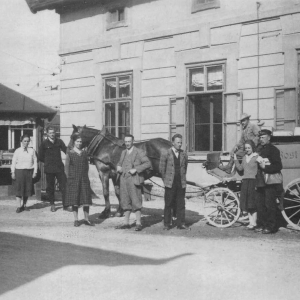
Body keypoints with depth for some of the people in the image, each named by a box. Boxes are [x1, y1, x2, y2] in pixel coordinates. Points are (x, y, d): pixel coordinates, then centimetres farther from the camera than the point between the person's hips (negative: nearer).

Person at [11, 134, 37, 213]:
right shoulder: (17, 151, 1)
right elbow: (13, 162, 3)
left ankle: (24, 205, 20)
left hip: (29, 171, 2)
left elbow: (35, 162, 6)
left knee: (27, 188, 6)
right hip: (19, 170, -2)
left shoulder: (32, 151, 4)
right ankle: (19, 206, 4)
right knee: (19, 188, -3)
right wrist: (13, 172, 0)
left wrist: (35, 172, 0)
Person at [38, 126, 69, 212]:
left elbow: (66, 151, 5)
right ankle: (52, 205, 20)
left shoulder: (59, 141, 4)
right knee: (50, 187, 7)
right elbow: (40, 156, 6)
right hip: (49, 169, -1)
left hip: (59, 167, 1)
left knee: (64, 186, -4)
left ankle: (65, 205, 3)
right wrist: (47, 162, 5)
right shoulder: (44, 143, -1)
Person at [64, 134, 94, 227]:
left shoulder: (84, 153, 9)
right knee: (74, 200, 2)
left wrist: (85, 176, 6)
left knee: (86, 200, 1)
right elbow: (66, 167, 0)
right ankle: (76, 220, 10)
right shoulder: (69, 154, -1)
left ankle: (86, 219, 10)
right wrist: (69, 178, -6)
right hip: (73, 180, -3)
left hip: (84, 180, 3)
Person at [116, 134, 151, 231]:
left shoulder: (139, 152, -4)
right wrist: (118, 167, 2)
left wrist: (136, 169, -20)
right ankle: (126, 223, 16)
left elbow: (148, 164, -11)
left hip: (134, 180, -6)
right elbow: (119, 163, 26)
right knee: (125, 202, 9)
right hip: (123, 180, 6)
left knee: (136, 202, -5)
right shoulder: (123, 152, 15)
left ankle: (138, 224, 0)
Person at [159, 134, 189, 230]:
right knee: (168, 205, 2)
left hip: (181, 184, 3)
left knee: (181, 204, 4)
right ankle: (166, 224, 9)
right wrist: (166, 180, 5)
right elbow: (162, 169, 4)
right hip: (170, 184, -3)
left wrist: (182, 179, 12)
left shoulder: (184, 155, 8)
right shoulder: (165, 154, -1)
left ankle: (181, 224, 10)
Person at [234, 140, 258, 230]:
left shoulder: (256, 157, -6)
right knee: (247, 204, 8)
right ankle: (251, 222, 16)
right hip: (245, 182, 6)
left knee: (253, 203, -5)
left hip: (253, 181, -6)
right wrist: (235, 158, 11)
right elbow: (240, 168, 16)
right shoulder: (245, 157, 15)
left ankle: (254, 223, 1)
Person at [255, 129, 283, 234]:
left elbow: (278, 166, -12)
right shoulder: (260, 150, 20)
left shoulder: (273, 150, -4)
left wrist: (265, 167, -17)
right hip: (261, 182, 8)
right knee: (260, 205, 8)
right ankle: (261, 225, 14)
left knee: (270, 205, -6)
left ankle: (271, 226, -2)